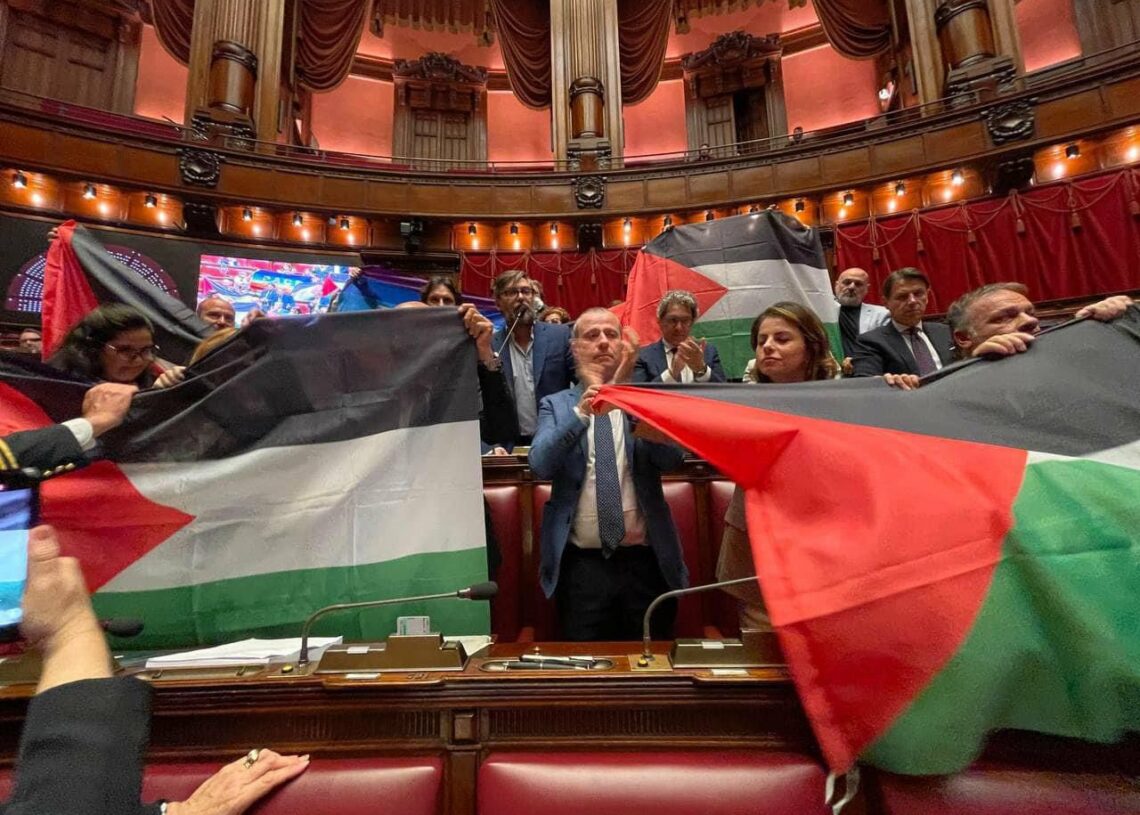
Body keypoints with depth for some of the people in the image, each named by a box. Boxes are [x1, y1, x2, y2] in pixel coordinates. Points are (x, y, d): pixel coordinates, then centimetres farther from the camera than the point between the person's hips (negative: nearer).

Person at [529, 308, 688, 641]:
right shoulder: (556, 405, 5)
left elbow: (672, 458, -12)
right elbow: (541, 465, -12)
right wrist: (581, 411, -25)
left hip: (646, 561, 1)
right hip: (582, 563, 0)